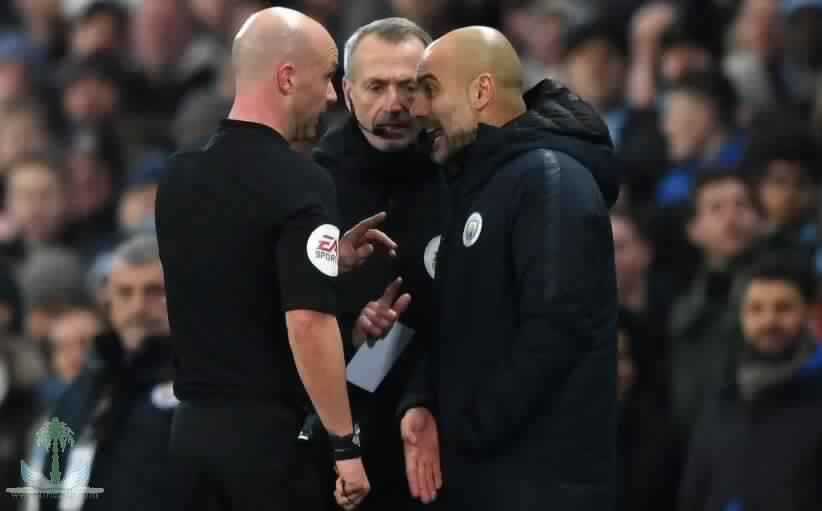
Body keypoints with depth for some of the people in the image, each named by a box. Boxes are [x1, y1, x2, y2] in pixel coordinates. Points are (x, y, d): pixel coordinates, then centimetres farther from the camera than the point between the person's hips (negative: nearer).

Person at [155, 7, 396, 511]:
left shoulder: (180, 175, 8)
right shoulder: (300, 182, -15)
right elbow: (306, 322, -22)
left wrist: (327, 257, 18)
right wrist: (345, 444, -17)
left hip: (195, 424, 7)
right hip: (273, 430, -7)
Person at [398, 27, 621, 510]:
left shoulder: (551, 179, -13)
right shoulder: (479, 185, 18)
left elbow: (557, 326, -23)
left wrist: (468, 429, -17)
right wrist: (422, 401, 2)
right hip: (478, 470, 9)